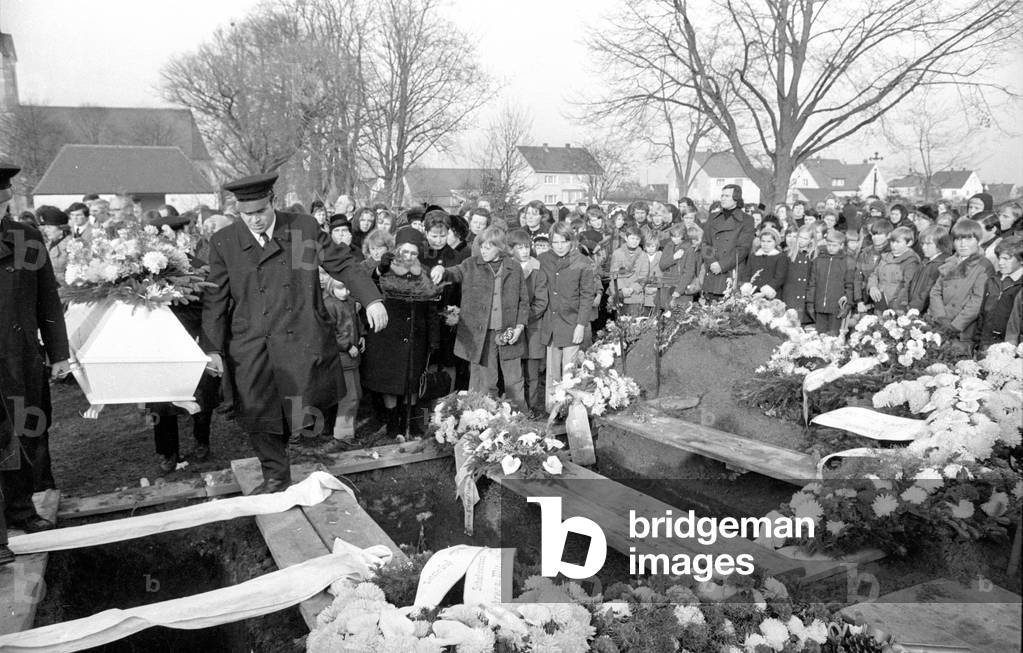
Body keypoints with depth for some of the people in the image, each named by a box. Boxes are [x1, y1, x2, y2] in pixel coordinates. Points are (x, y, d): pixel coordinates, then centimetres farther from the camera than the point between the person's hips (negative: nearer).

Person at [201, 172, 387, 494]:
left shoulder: (305, 228, 2)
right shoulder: (223, 242, 3)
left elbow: (343, 264, 4)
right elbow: (215, 300, 4)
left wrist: (372, 299, -8)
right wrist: (212, 349, -1)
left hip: (301, 341, -1)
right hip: (252, 349, 1)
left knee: (303, 412, -4)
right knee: (259, 415, 7)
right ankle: (275, 476, 24)